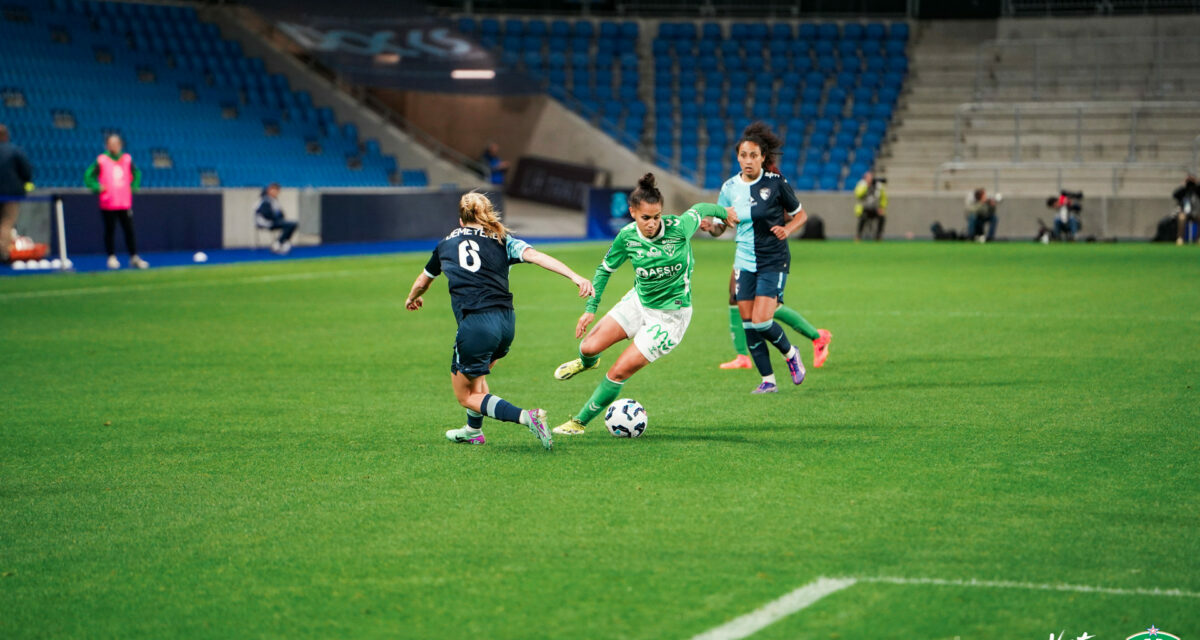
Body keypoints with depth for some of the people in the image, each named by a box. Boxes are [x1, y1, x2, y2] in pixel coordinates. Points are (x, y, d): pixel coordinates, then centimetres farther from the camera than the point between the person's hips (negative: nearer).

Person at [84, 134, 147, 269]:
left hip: (125, 203, 2)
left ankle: (134, 258, 4)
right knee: (109, 231, 3)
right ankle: (112, 257, 12)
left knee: (129, 230, 0)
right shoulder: (101, 160, -2)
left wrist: (134, 186, 12)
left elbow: (137, 173, 25)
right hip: (108, 204, -2)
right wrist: (98, 187, -7)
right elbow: (88, 176, 3)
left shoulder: (127, 159, 8)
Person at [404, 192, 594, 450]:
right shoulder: (502, 240, 15)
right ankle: (473, 431, 41)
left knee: (466, 397, 7)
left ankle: (527, 417, -14)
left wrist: (412, 298, 58)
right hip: (507, 321, 4)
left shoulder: (446, 244, 18)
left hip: (476, 326, -4)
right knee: (475, 374, 32)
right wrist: (575, 276, -13)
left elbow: (423, 280, 35)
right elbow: (536, 256, -4)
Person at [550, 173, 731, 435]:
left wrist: (725, 212, 18)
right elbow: (605, 269, 4)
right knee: (589, 346, -6)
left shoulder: (679, 227, -24)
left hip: (670, 315, -4)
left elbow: (699, 208, -2)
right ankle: (587, 362, 36)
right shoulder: (627, 237, -14)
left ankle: (580, 422, 10)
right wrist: (590, 308, 0)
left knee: (619, 372, -9)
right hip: (638, 301, 4)